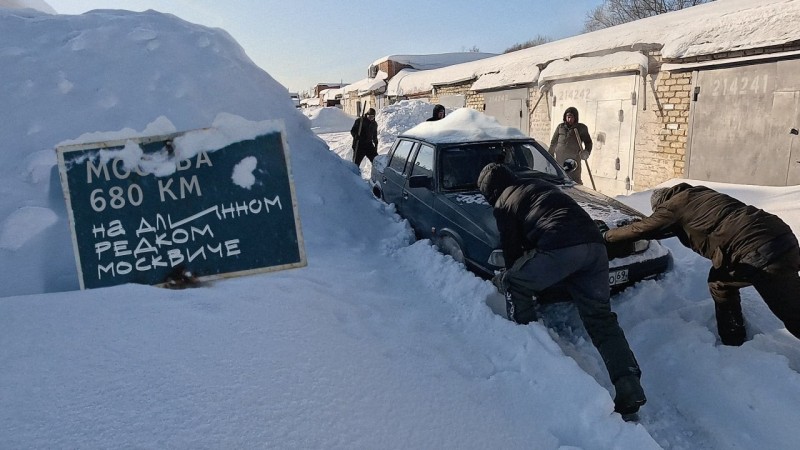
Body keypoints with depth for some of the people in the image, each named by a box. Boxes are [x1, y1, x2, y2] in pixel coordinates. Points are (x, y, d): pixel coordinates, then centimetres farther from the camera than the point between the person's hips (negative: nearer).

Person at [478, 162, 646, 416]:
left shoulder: (503, 204, 13)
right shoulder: (540, 185, 35)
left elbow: (512, 248, 14)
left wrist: (507, 278, 31)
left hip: (561, 247, -7)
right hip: (595, 244, 7)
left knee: (514, 285, 15)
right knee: (600, 317, 10)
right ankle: (629, 388, 2)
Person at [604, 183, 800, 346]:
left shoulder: (673, 206, 2)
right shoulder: (694, 195, 26)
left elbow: (641, 229, 10)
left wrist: (606, 235, 23)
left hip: (764, 251, -9)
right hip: (775, 237, 9)